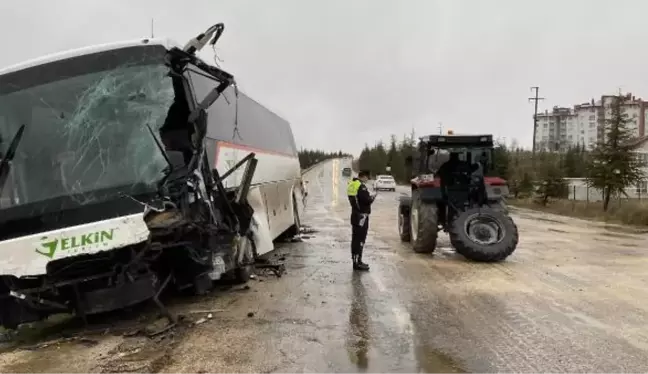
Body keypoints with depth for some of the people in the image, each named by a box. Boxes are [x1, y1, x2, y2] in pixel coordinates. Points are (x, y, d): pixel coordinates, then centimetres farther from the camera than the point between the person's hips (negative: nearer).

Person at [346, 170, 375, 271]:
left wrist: (369, 198, 10)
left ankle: (356, 260, 24)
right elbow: (367, 200, -24)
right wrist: (372, 198, -3)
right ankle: (357, 263, -3)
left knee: (355, 239, 15)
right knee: (360, 240, -5)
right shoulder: (361, 186, -19)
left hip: (355, 214, 10)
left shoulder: (352, 184, 11)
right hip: (362, 215, -10)